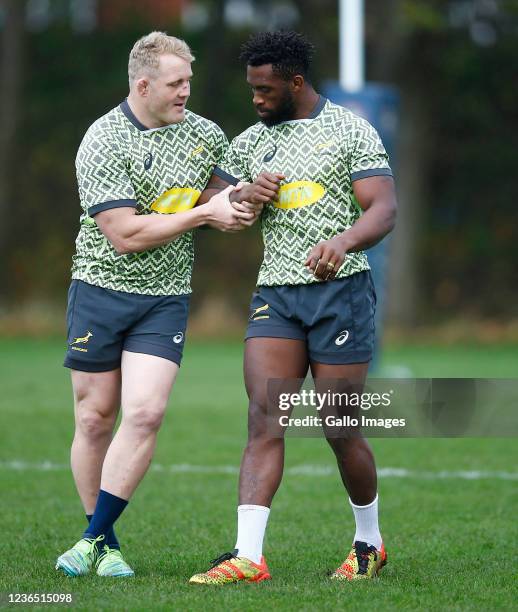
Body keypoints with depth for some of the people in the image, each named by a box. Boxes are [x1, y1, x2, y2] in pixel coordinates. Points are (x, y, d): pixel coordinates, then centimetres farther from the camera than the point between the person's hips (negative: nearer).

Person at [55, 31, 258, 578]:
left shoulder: (205, 135, 5)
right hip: (101, 290, -3)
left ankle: (93, 538, -5)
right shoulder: (102, 143, -12)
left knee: (145, 414, -14)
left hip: (166, 298, 3)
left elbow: (231, 196, 23)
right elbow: (126, 234, -17)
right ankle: (106, 546, 17)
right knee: (95, 418, 3)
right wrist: (204, 213, -15)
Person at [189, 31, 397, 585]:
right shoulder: (251, 142, 14)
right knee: (264, 420, -11)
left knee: (339, 429, 0)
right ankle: (248, 556, -18)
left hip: (341, 290, -4)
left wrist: (343, 241, -32)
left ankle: (369, 543, 23)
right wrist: (248, 194, -4)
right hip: (275, 294, 4)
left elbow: (383, 210, -11)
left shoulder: (351, 132, -1)